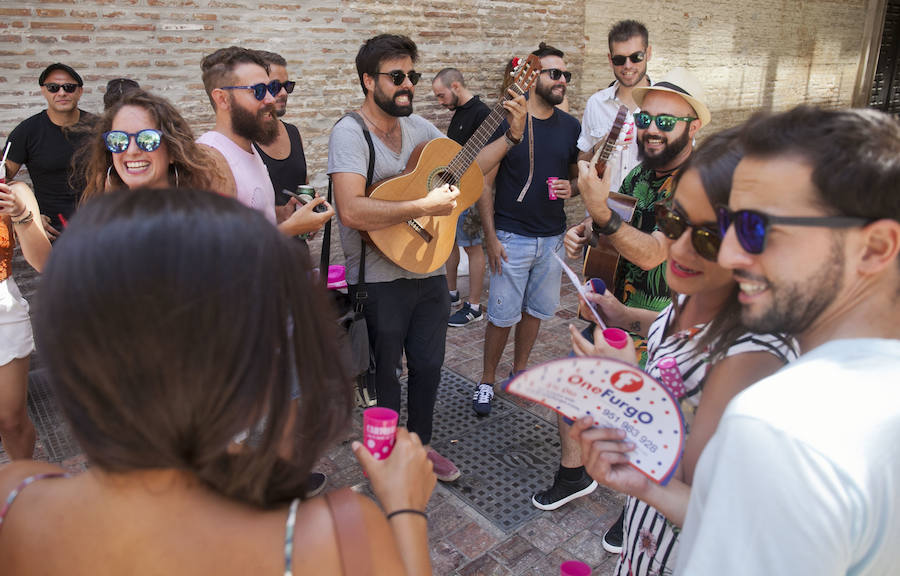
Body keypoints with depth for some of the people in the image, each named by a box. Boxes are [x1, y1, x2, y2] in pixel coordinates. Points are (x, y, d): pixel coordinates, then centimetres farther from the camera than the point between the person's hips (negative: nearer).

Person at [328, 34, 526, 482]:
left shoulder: (417, 126, 7)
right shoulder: (350, 133, -15)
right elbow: (351, 211, -30)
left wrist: (512, 135, 6)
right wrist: (424, 206, -30)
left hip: (428, 272, 7)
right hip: (378, 280, -7)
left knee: (429, 366, 18)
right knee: (384, 376, 10)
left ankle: (420, 446, 40)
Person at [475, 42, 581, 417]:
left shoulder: (570, 126, 7)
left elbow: (578, 175, 18)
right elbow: (485, 183, -6)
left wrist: (571, 188, -7)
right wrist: (490, 237, -11)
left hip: (552, 238, 5)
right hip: (512, 238, -4)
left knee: (536, 310, 14)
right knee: (503, 315, 1)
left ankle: (519, 372, 33)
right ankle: (487, 381, 19)